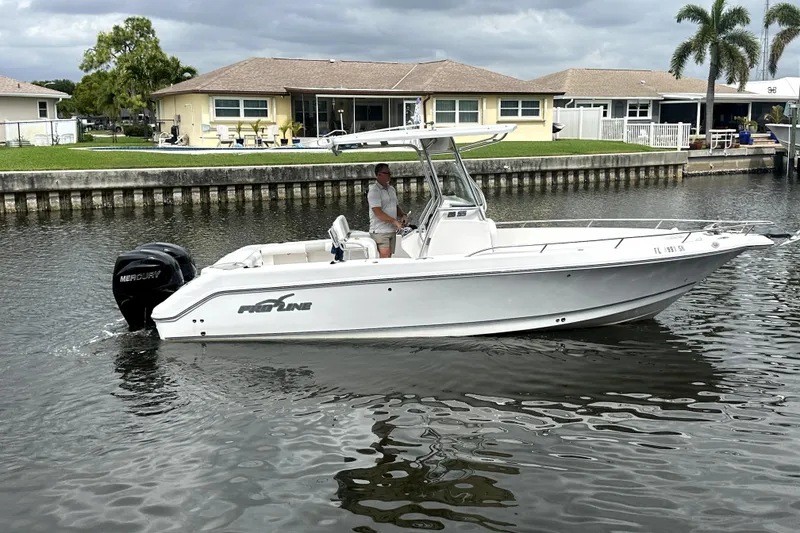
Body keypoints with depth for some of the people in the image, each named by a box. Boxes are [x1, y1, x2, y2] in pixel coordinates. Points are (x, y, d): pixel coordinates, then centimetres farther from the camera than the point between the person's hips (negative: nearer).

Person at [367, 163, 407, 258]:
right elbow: (378, 213, -20)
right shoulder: (374, 191, -12)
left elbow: (396, 206, 25)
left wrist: (403, 215, 3)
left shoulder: (391, 189, 15)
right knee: (385, 257, -17)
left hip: (392, 230, 8)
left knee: (389, 256, 8)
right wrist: (395, 222, -20)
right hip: (380, 231, -8)